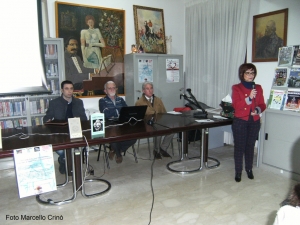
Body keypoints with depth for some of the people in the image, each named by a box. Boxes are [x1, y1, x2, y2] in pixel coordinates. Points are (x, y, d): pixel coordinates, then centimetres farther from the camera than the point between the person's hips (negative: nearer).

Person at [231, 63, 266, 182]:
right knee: (239, 147, 2)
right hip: (240, 121, -3)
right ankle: (238, 171, 14)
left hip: (254, 122, 3)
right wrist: (249, 98, -25)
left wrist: (258, 110, -12)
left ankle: (249, 169, 27)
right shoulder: (236, 88, -4)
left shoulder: (258, 88, 7)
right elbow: (236, 105, -13)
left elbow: (262, 104, 9)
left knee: (250, 146, 11)